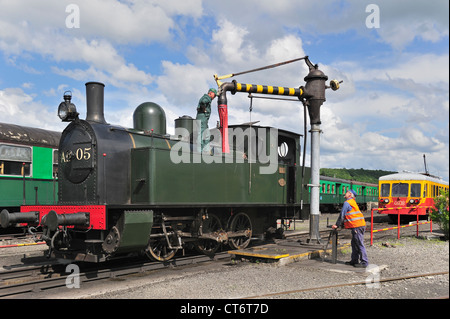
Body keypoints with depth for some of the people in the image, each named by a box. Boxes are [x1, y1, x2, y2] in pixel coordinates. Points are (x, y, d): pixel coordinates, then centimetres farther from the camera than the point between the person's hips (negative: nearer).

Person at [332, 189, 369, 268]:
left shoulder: (347, 203, -8)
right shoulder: (352, 202, 22)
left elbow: (342, 215, -6)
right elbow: (346, 216, 27)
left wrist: (337, 225, 3)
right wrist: (342, 224, 27)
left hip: (357, 226, -10)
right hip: (360, 225, 10)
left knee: (360, 244, -7)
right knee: (354, 244, 14)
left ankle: (364, 262, -5)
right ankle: (354, 260, 19)